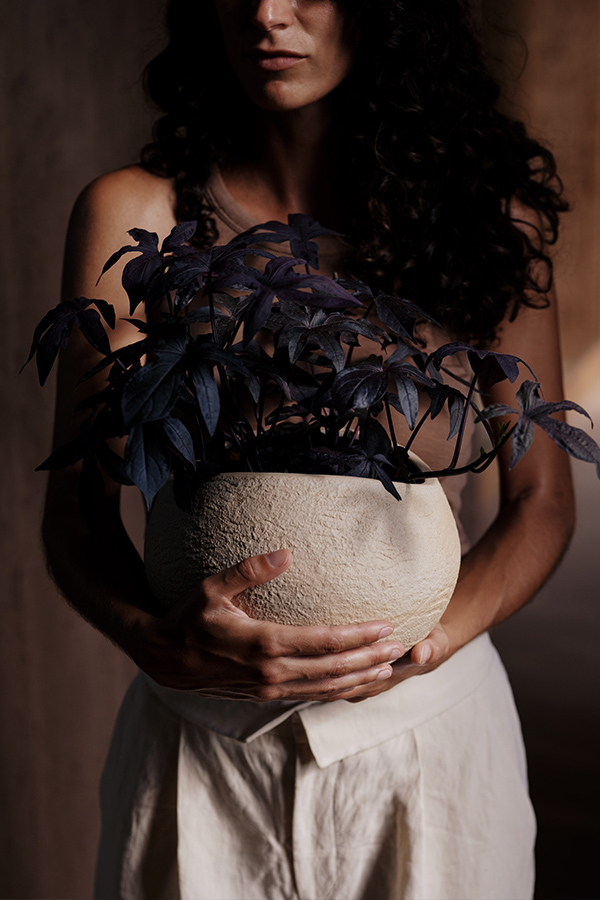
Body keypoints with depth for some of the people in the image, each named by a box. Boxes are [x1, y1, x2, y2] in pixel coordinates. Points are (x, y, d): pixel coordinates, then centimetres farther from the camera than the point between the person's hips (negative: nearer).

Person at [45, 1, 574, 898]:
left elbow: (541, 499, 0)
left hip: (429, 730, 1)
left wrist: (437, 632, -18)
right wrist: (164, 645, -25)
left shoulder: (490, 202, -3)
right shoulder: (135, 212, -6)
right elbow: (74, 514, -6)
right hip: (201, 747, 0)